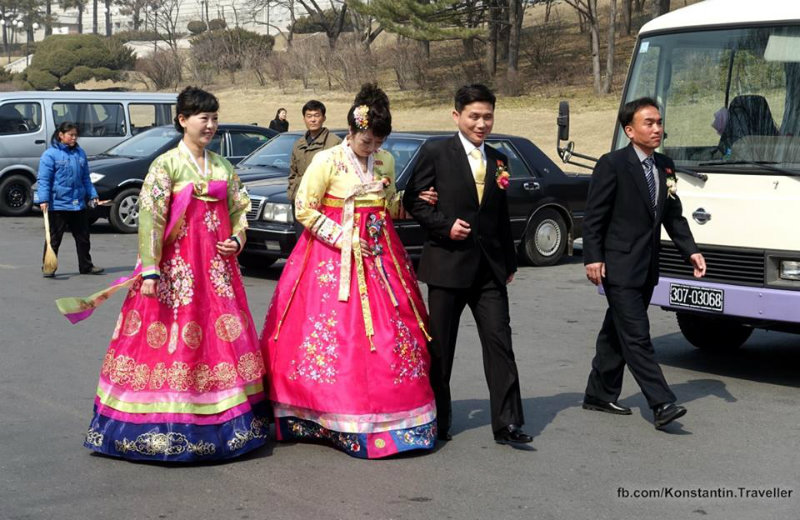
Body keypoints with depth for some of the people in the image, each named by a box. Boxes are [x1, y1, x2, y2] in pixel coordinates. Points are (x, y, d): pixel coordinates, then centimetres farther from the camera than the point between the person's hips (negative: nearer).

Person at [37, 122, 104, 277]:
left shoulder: (80, 153, 10)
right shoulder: (50, 154, -8)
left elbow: (86, 178, 17)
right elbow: (44, 180, -11)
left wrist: (92, 195, 12)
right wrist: (44, 200, -18)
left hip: (79, 204, 5)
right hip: (58, 205, -5)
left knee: (83, 237, 12)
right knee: (54, 238, 2)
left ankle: (86, 266, 22)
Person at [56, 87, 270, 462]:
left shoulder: (223, 166, 12)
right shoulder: (166, 165, -5)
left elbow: (239, 210, 19)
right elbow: (150, 219, -11)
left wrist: (236, 240, -1)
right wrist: (150, 271, -17)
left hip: (217, 267, 6)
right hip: (176, 267, -5)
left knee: (224, 338, 5)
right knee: (170, 341, -4)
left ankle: (228, 422, 14)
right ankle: (166, 427, 5)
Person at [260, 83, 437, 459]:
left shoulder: (385, 161, 10)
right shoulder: (327, 161, -7)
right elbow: (304, 209, -8)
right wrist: (344, 239, -13)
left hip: (379, 256, 5)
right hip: (333, 259, -5)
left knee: (390, 334, 2)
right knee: (336, 333, -6)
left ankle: (389, 415, 9)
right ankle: (338, 420, 2)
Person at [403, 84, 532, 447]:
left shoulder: (498, 161, 13)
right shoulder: (435, 153, -2)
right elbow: (413, 201, -3)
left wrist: (509, 262, 18)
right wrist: (445, 226, -15)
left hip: (489, 268, 4)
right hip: (448, 264, -4)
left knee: (500, 342, -3)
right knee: (440, 347, 7)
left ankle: (507, 423, -1)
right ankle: (438, 420, 20)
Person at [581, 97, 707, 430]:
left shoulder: (665, 166, 12)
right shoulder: (612, 165, -9)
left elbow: (673, 216, 16)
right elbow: (593, 217, -10)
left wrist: (691, 251, 5)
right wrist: (593, 258, -16)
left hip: (646, 270, 8)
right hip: (619, 267, -8)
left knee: (617, 334, 15)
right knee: (637, 338, -8)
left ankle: (600, 395, 25)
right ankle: (662, 405, -10)